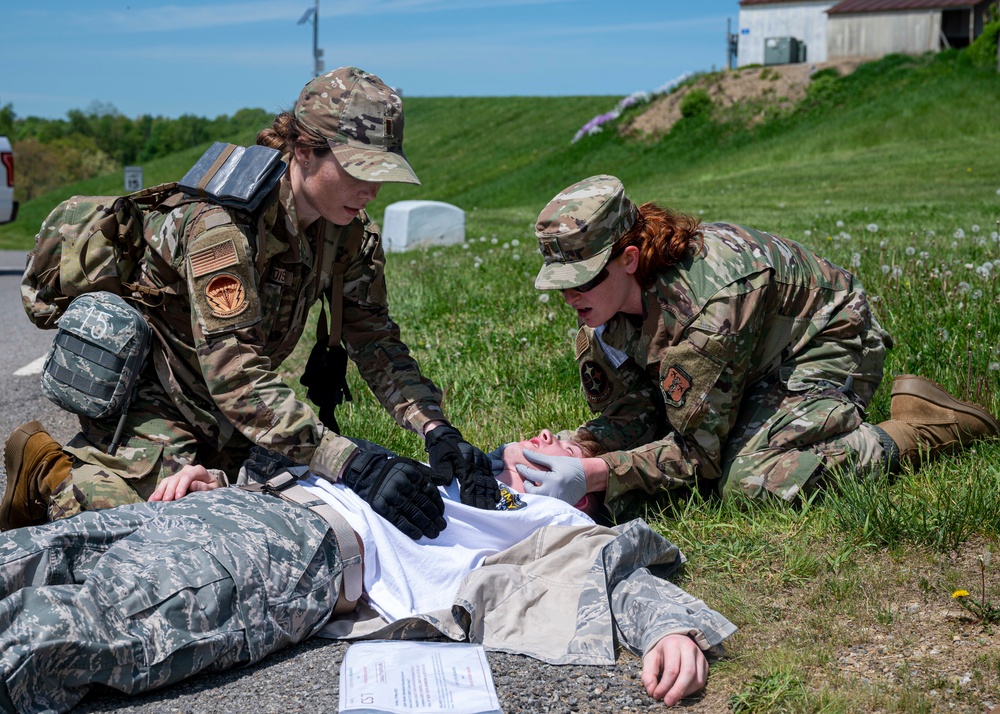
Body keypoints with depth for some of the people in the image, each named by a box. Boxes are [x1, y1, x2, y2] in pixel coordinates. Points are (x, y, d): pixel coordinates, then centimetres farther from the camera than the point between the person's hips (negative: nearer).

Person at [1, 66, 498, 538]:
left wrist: (436, 430, -29)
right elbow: (236, 378, -41)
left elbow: (375, 340, -11)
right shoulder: (224, 218, -34)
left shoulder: (350, 230, -10)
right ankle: (50, 473, 7)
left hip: (222, 408, 8)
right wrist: (353, 467, -49)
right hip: (144, 391, -8)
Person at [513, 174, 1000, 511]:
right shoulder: (600, 306, -14)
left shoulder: (702, 305, -38)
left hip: (828, 345, -8)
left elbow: (698, 452, -31)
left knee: (747, 483, -25)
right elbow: (629, 416, -11)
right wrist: (569, 453, -31)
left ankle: (921, 430, -8)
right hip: (763, 360, 8)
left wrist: (591, 476, -41)